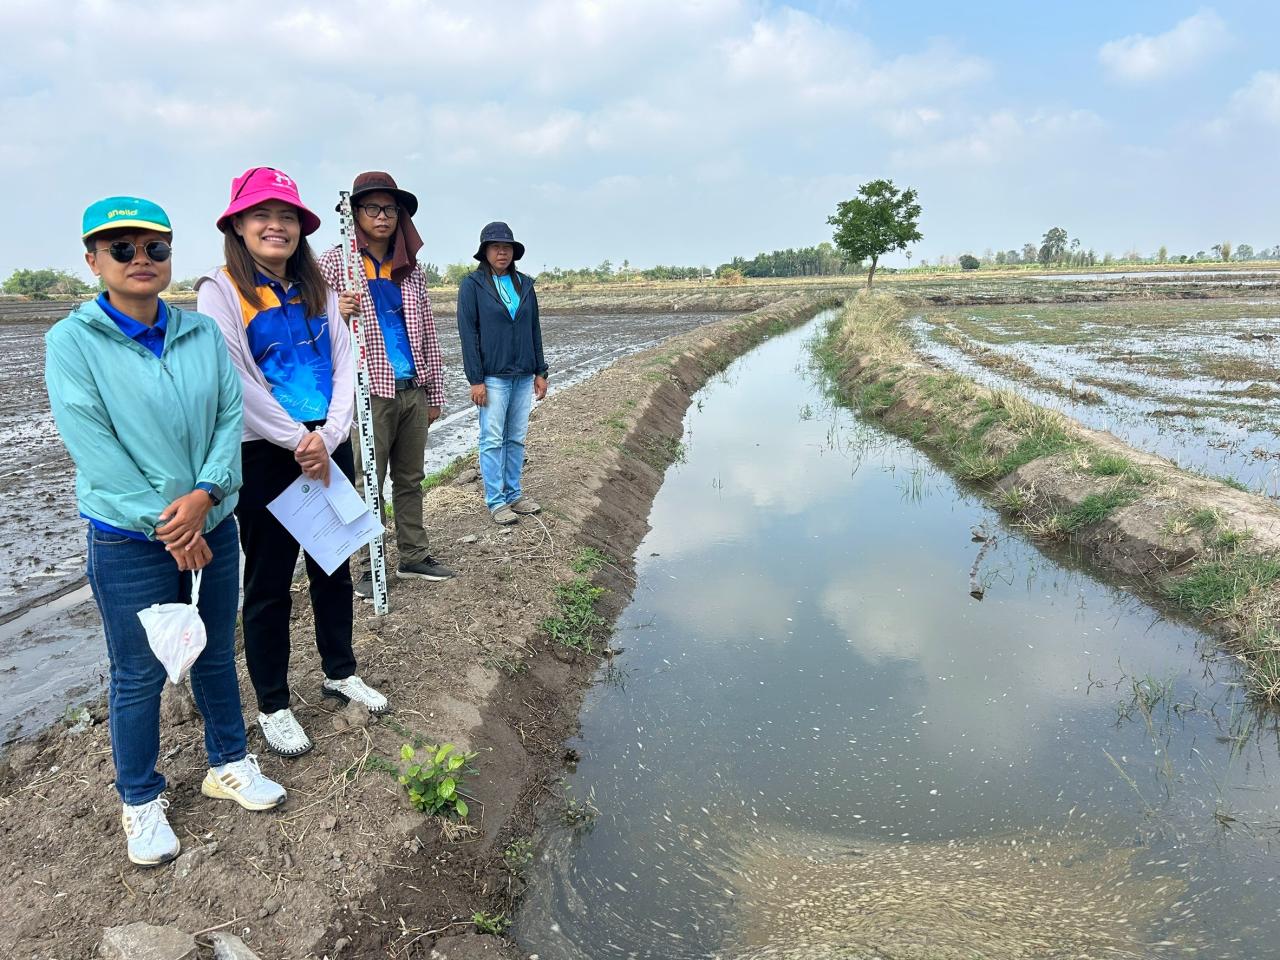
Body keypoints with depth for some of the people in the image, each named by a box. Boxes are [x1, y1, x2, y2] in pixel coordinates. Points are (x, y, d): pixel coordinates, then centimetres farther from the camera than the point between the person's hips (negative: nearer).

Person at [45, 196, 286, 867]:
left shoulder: (201, 332, 2)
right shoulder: (72, 341, -9)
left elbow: (231, 415, -3)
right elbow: (93, 447, -15)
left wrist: (204, 494, -18)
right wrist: (169, 526, -16)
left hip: (212, 527, 4)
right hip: (130, 542, -3)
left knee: (216, 655, 17)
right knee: (139, 674, 10)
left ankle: (227, 764, 39)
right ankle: (140, 799, 31)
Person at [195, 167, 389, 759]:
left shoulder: (318, 291, 9)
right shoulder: (221, 291, -7)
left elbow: (344, 366, 2)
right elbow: (236, 381, -14)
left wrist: (328, 437, -11)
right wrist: (297, 442, -14)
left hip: (329, 450, 5)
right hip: (266, 456, -5)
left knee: (334, 567, 16)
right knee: (269, 584, 6)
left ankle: (339, 672, 35)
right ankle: (273, 707, 21)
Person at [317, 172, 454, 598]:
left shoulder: (411, 269, 13)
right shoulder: (335, 262, 0)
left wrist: (434, 393, 13)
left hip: (413, 390, 5)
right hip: (370, 391, -4)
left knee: (410, 479, 12)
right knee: (369, 484, 0)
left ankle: (414, 556, 23)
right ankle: (369, 567, 12)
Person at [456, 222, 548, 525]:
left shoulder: (525, 284, 10)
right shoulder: (472, 285, -4)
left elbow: (534, 330, 13)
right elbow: (468, 333, -7)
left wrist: (540, 372, 10)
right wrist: (475, 380, -12)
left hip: (523, 375, 5)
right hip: (493, 376, -5)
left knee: (517, 438, 10)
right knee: (493, 440, 0)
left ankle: (514, 494, 20)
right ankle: (495, 501, 8)